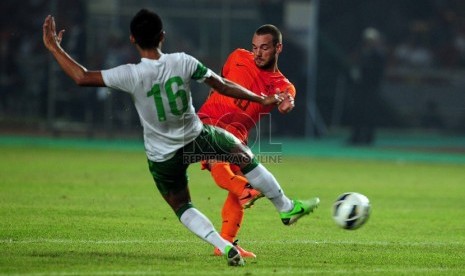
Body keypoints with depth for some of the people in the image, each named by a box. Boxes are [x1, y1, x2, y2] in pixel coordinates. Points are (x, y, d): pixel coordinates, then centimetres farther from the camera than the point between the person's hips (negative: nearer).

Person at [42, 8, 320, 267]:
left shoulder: (131, 75, -25)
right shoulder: (183, 62, -18)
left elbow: (82, 77, -22)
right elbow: (223, 86, -9)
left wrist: (54, 47, -12)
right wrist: (262, 99, 4)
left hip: (162, 157, -1)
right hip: (197, 140, 1)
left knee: (182, 207, 19)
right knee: (244, 155, 24)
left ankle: (225, 246, 1)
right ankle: (287, 208, 35)